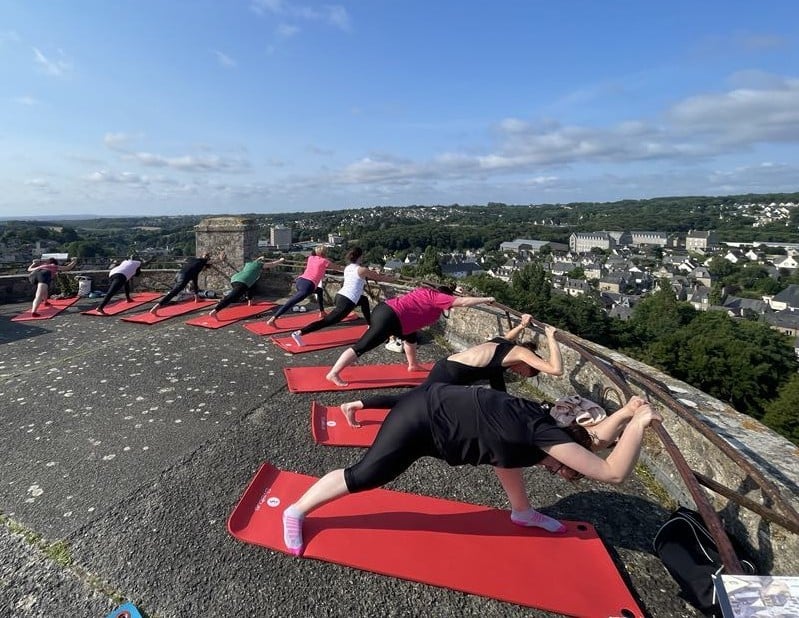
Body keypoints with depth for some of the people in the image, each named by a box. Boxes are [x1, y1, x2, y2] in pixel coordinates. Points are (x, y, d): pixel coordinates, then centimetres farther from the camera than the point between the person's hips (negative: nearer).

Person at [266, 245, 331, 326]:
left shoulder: (311, 258, 21)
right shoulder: (324, 261, 7)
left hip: (300, 281, 8)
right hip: (308, 285, -8)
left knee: (320, 291, 31)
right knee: (290, 303, -13)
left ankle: (322, 312, 37)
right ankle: (272, 319, -19)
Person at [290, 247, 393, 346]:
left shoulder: (347, 268, 15)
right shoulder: (362, 270, -5)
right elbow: (379, 278, 7)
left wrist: (371, 272, 43)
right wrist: (391, 279, 23)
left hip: (341, 296, 9)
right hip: (346, 302, -9)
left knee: (364, 300, 30)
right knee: (327, 321, -10)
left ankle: (370, 325, 41)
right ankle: (299, 333, -16)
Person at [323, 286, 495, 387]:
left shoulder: (427, 292, 21)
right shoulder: (437, 297, -1)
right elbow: (463, 301, -2)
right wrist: (486, 299, 7)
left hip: (384, 308, 10)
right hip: (389, 318, -10)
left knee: (410, 335, 26)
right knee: (362, 346, -8)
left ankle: (413, 365, 37)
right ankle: (333, 374, -6)